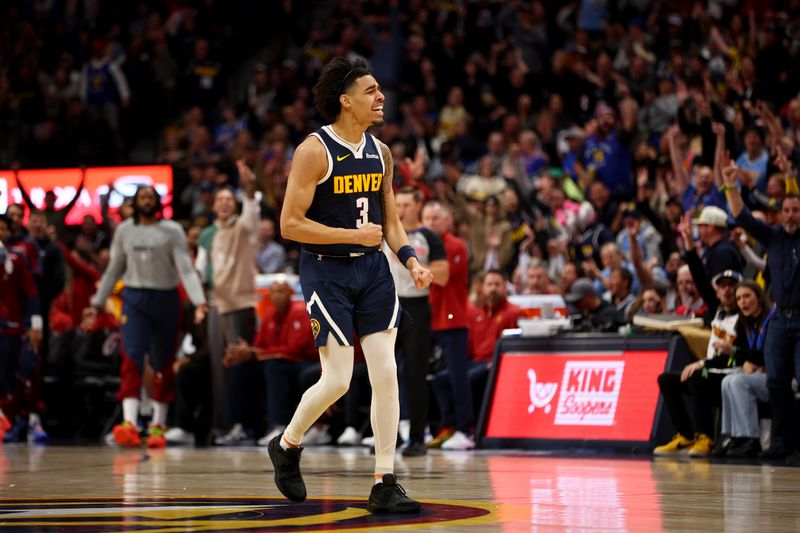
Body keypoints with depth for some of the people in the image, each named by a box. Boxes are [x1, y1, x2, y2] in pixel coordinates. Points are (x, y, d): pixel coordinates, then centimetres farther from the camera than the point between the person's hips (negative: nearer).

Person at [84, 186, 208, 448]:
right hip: (134, 298, 1)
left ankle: (158, 425, 14)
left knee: (163, 365, 5)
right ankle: (129, 422, -26)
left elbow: (186, 269, -9)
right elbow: (114, 270, 15)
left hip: (165, 298, -1)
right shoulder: (125, 230, 7)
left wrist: (199, 302, -22)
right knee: (132, 358, -14)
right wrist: (97, 303, 13)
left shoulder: (172, 231, -2)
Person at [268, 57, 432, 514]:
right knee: (338, 380, -7)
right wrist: (353, 235, -19)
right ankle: (287, 445, 22)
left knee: (387, 373, -3)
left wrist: (412, 260, -1)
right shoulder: (314, 151, -12)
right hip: (326, 270, -6)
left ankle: (385, 484, 2)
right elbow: (290, 224, -15)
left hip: (372, 269, 6)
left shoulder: (381, 153, 8)